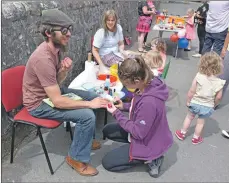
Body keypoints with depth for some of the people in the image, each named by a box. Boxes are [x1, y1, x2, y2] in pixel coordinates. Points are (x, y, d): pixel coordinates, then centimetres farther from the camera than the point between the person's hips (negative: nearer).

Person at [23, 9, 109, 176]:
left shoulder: (54, 49, -2)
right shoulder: (43, 59, -31)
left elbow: (57, 82, 4)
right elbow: (58, 101, -32)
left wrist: (65, 70, -17)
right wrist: (89, 104, -24)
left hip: (51, 93, 9)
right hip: (40, 104, -9)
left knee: (92, 96, 8)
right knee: (87, 115, -22)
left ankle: (85, 138, 26)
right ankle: (77, 158, 2)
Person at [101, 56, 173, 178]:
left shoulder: (149, 101, -39)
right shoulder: (148, 84, -12)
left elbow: (138, 133, -27)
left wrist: (116, 113, -21)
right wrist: (124, 106, -7)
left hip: (148, 143, -9)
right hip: (144, 131, 9)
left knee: (107, 162, 3)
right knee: (107, 131, 17)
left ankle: (149, 157, 4)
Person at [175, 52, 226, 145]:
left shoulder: (198, 76, -23)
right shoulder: (219, 82, -18)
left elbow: (191, 91, -18)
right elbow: (218, 97, -10)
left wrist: (188, 101, -4)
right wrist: (213, 105, 10)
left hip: (195, 103, 0)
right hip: (207, 106, 0)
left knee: (189, 117, 23)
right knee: (201, 122, 20)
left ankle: (182, 133, 39)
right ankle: (196, 138, 39)